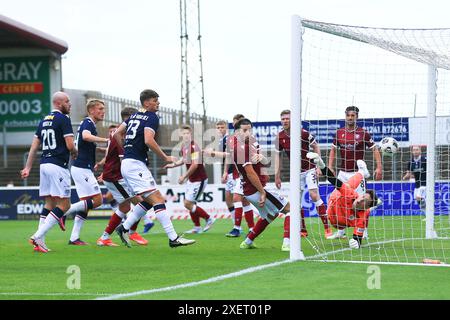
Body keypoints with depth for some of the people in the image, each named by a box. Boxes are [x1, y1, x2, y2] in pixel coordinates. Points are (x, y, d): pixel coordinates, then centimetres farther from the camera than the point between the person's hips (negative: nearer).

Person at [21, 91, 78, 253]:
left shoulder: (44, 121, 16)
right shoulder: (63, 119, -8)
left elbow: (34, 146, 14)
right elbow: (70, 145, -14)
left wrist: (27, 167, 14)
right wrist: (75, 153, 8)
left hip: (44, 164, 8)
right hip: (58, 165, -8)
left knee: (49, 203, 13)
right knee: (64, 205, -4)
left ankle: (40, 241, 5)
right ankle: (38, 236, -15)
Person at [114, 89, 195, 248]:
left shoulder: (134, 116, 18)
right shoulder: (152, 117, -7)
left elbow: (117, 134, 20)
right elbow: (148, 140, -21)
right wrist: (166, 158, -13)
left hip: (127, 163, 9)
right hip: (136, 165, -9)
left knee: (148, 201, 16)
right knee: (157, 199, -14)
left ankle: (124, 228, 16)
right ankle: (173, 238, -19)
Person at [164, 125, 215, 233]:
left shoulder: (194, 147, -20)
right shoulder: (184, 146, 6)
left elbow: (195, 165, -25)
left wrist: (184, 176, -19)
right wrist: (173, 164, 6)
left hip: (199, 180, -9)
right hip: (191, 179, 9)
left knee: (188, 204, -9)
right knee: (189, 204, 9)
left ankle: (209, 219, 5)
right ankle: (197, 227, 18)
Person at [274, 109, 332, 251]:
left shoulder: (303, 133, -16)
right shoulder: (280, 137, -4)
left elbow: (316, 147, -5)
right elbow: (278, 155, 7)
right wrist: (277, 176, 5)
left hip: (309, 169, -5)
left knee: (314, 196, -15)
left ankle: (327, 227, -8)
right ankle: (303, 230, 11)